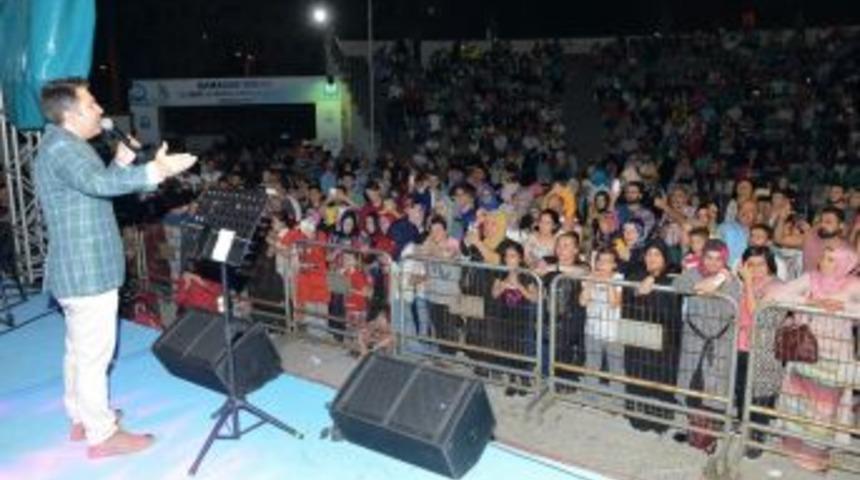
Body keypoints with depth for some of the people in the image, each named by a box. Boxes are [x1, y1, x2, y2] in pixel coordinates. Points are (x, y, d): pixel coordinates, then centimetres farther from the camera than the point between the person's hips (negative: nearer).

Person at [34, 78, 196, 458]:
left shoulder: (62, 145, 16)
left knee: (80, 349, 20)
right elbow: (97, 182, -38)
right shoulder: (61, 148, -19)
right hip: (88, 271, -11)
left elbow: (94, 187, 20)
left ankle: (83, 418, 33)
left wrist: (121, 162, 7)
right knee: (93, 354, -2)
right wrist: (155, 171, -45)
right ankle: (102, 435, 8)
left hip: (76, 269, 11)